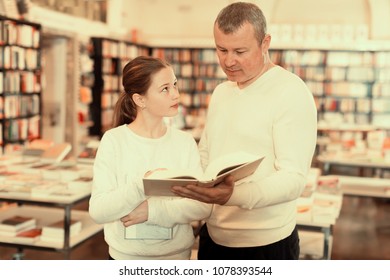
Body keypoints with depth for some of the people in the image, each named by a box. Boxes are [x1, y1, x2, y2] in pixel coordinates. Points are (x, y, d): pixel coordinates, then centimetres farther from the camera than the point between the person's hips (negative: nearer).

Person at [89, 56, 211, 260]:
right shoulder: (114, 140, -12)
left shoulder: (185, 141, -5)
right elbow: (97, 211, -18)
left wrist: (152, 210, -22)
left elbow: (202, 205, -10)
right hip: (126, 259, -1)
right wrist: (141, 185, -31)